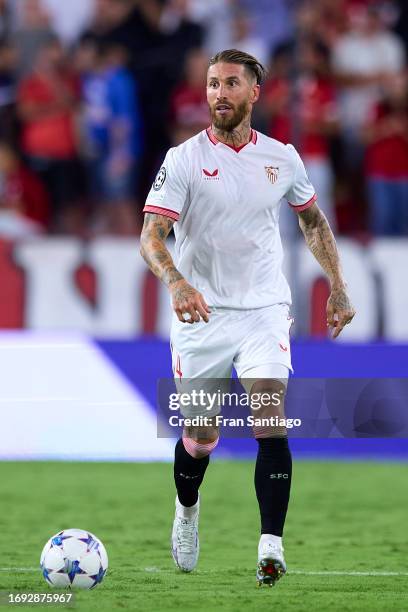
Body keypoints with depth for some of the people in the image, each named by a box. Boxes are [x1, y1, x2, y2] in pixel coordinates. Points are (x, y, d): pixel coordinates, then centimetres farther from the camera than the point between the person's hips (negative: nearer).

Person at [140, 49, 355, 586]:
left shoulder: (281, 158, 3)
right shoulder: (184, 159, -7)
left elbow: (313, 222, 20)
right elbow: (152, 236, -14)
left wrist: (338, 288, 15)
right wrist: (177, 283, -33)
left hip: (264, 307, 1)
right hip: (200, 313, -1)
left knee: (269, 418, -18)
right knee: (201, 438, 6)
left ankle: (271, 545, -18)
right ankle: (187, 509, 39)